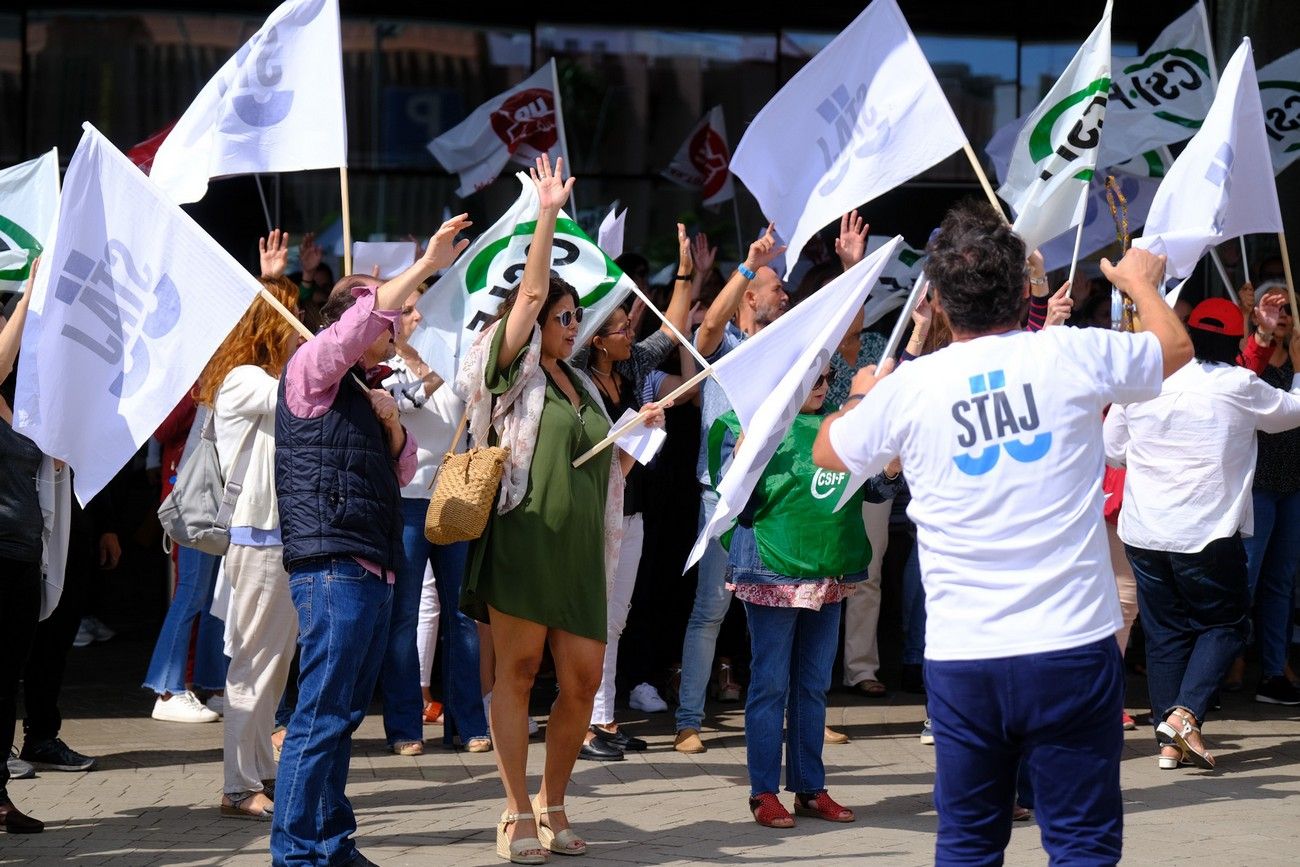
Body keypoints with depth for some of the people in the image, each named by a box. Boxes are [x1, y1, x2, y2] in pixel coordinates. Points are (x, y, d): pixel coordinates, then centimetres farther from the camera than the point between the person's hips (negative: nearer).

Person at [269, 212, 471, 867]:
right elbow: (363, 314, -18)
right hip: (333, 568, -9)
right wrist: (426, 265, -17)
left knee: (343, 716, 11)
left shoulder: (362, 394, 23)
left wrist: (392, 424, 6)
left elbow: (402, 472, 24)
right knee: (321, 718, -10)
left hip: (371, 572, 9)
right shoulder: (311, 373, -1)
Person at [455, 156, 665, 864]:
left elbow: (608, 470, 26)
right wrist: (547, 213, -12)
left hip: (581, 550, 6)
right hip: (522, 538, -6)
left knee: (584, 678, 2)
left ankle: (552, 804, 17)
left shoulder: (583, 387, 20)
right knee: (517, 669, -2)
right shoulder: (516, 373, 2)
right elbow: (530, 292, -10)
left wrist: (640, 428, 12)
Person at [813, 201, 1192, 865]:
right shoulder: (1075, 356, -3)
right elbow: (1176, 347, 19)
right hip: (1073, 648, -1)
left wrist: (861, 396, 40)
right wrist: (1141, 282, 39)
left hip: (961, 658, 1)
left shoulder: (907, 388, -1)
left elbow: (827, 451, 20)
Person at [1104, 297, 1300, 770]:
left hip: (1143, 531, 4)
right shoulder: (1240, 385, -7)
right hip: (1208, 532, -4)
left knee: (1165, 632, 11)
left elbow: (1112, 450, 11)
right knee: (1225, 624, 10)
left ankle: (1170, 742, 11)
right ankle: (1184, 713, -10)